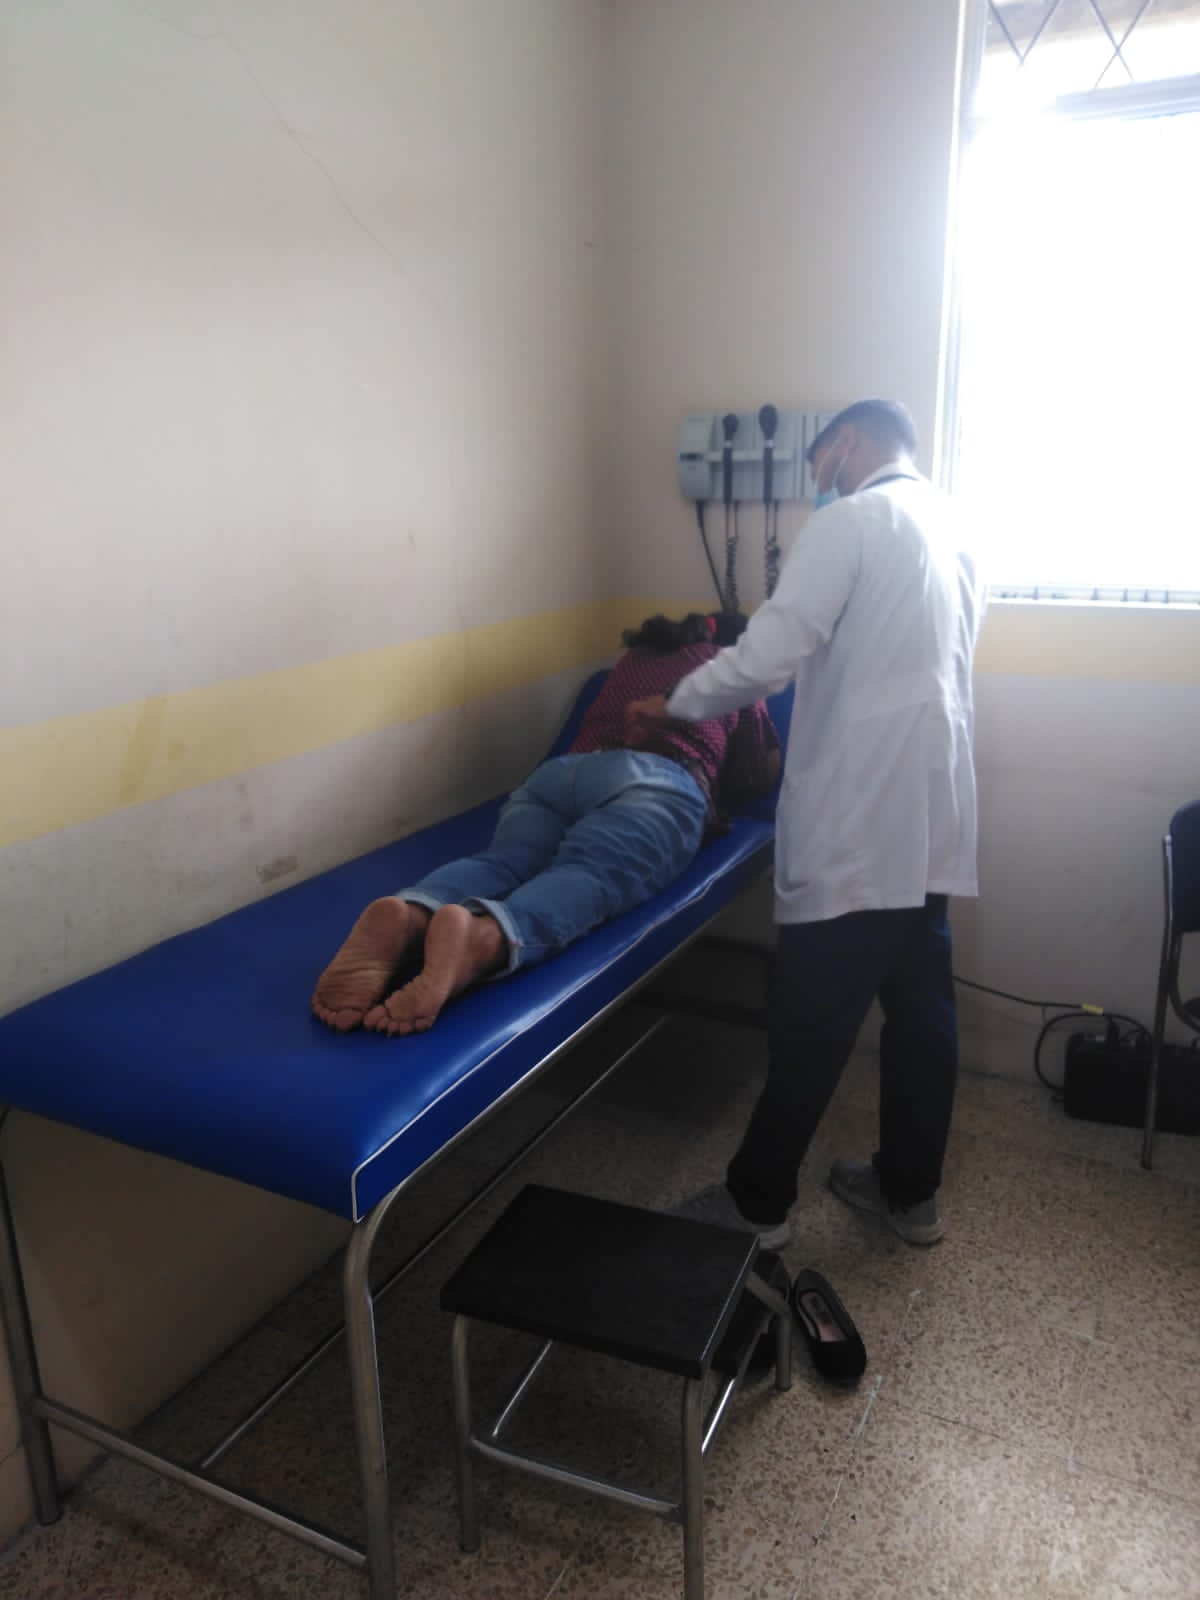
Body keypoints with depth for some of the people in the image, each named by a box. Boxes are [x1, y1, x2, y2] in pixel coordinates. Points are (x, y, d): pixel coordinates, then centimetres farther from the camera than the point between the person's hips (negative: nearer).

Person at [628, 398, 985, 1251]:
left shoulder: (851, 520, -9)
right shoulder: (956, 529, 17)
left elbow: (769, 654, -16)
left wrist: (674, 703, -2)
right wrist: (810, 688, 27)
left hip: (859, 818, -8)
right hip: (932, 813, 9)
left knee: (812, 1024, 1)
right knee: (921, 1007, 14)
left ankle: (759, 1202, 14)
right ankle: (910, 1190, 27)